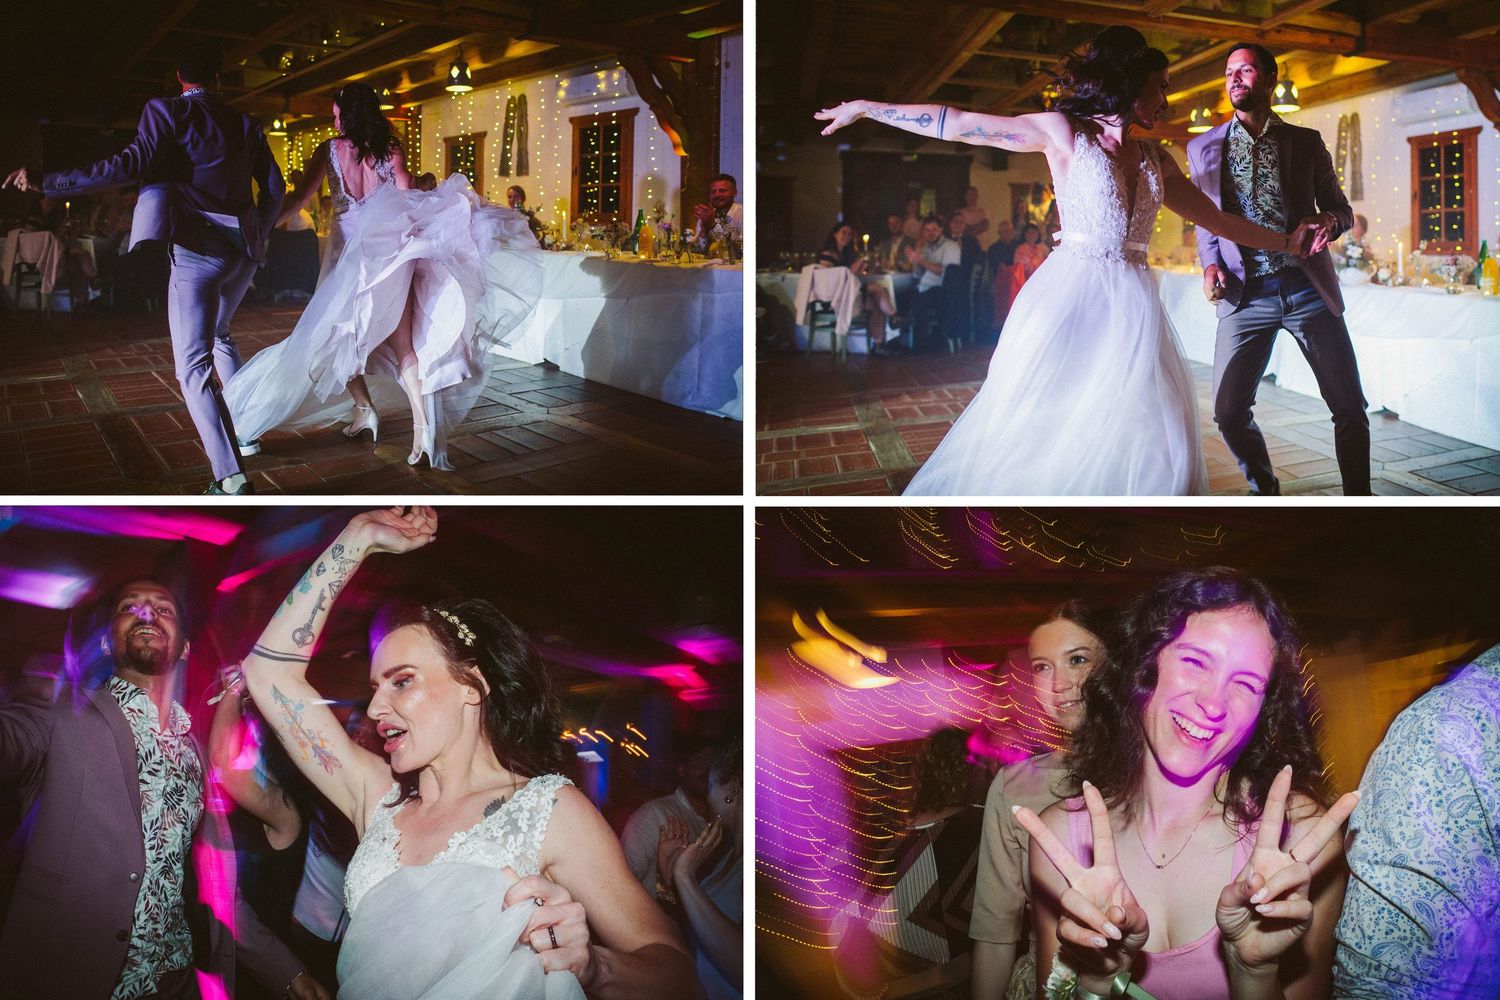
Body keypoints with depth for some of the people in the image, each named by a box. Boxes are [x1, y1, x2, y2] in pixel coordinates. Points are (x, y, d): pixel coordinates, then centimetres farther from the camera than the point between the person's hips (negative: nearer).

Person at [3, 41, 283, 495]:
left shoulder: (167, 111, -2)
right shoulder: (246, 124, 13)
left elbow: (132, 164, -16)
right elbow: (274, 188, 14)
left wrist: (47, 182, -14)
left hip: (197, 249, -6)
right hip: (243, 249, 6)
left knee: (194, 364, -10)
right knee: (218, 336, 31)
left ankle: (231, 477, -24)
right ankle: (245, 429, 32)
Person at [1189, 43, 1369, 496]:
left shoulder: (1306, 141, 9)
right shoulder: (1204, 147, 10)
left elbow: (1342, 209, 12)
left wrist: (1329, 219, -13)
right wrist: (1210, 266, -2)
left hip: (1308, 288, 0)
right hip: (1246, 294, 0)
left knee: (1349, 407, -2)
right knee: (1229, 410, -5)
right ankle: (1265, 492, 20)